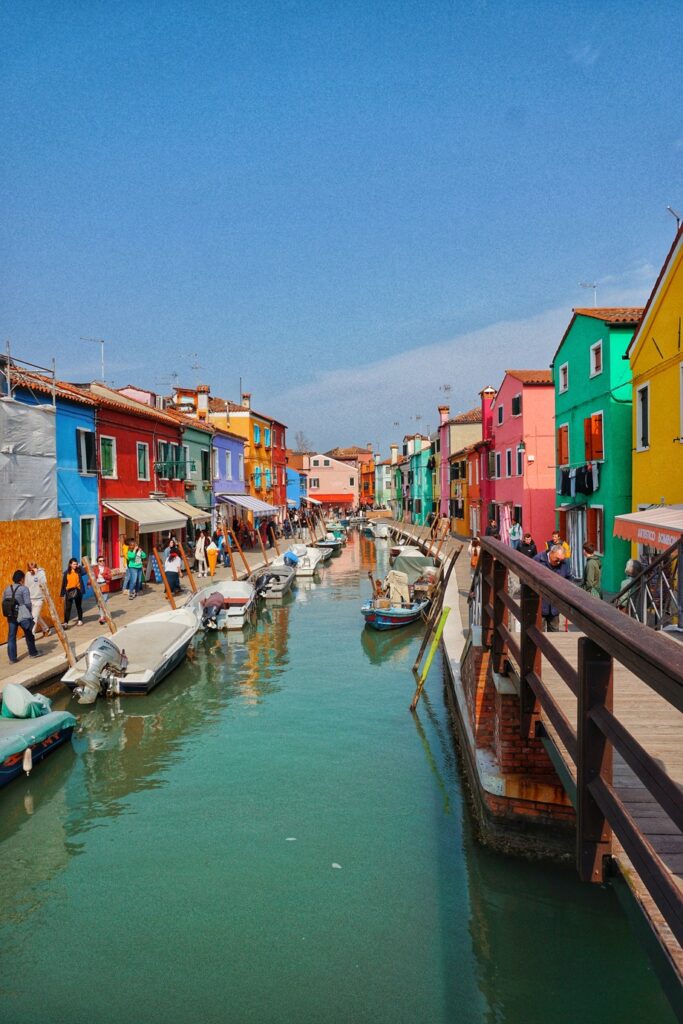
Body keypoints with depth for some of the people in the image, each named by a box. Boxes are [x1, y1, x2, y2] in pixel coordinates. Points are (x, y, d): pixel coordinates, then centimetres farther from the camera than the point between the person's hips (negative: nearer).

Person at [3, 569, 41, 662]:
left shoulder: (6, 589, 8)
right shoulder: (24, 588, -10)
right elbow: (27, 603, -14)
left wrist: (9, 612, 18)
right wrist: (30, 612, 2)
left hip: (11, 616, 5)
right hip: (23, 616, -5)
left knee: (11, 637, 7)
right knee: (29, 634, 12)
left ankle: (12, 658, 7)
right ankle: (33, 653, 26)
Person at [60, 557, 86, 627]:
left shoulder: (79, 571, 0)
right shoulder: (66, 572, 3)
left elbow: (84, 572, -23)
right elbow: (64, 583, 6)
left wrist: (79, 567, -20)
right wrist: (62, 592, 5)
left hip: (77, 591, 0)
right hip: (69, 591, 0)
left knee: (79, 606, 13)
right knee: (67, 607, -6)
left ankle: (80, 620, 27)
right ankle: (65, 622, -11)